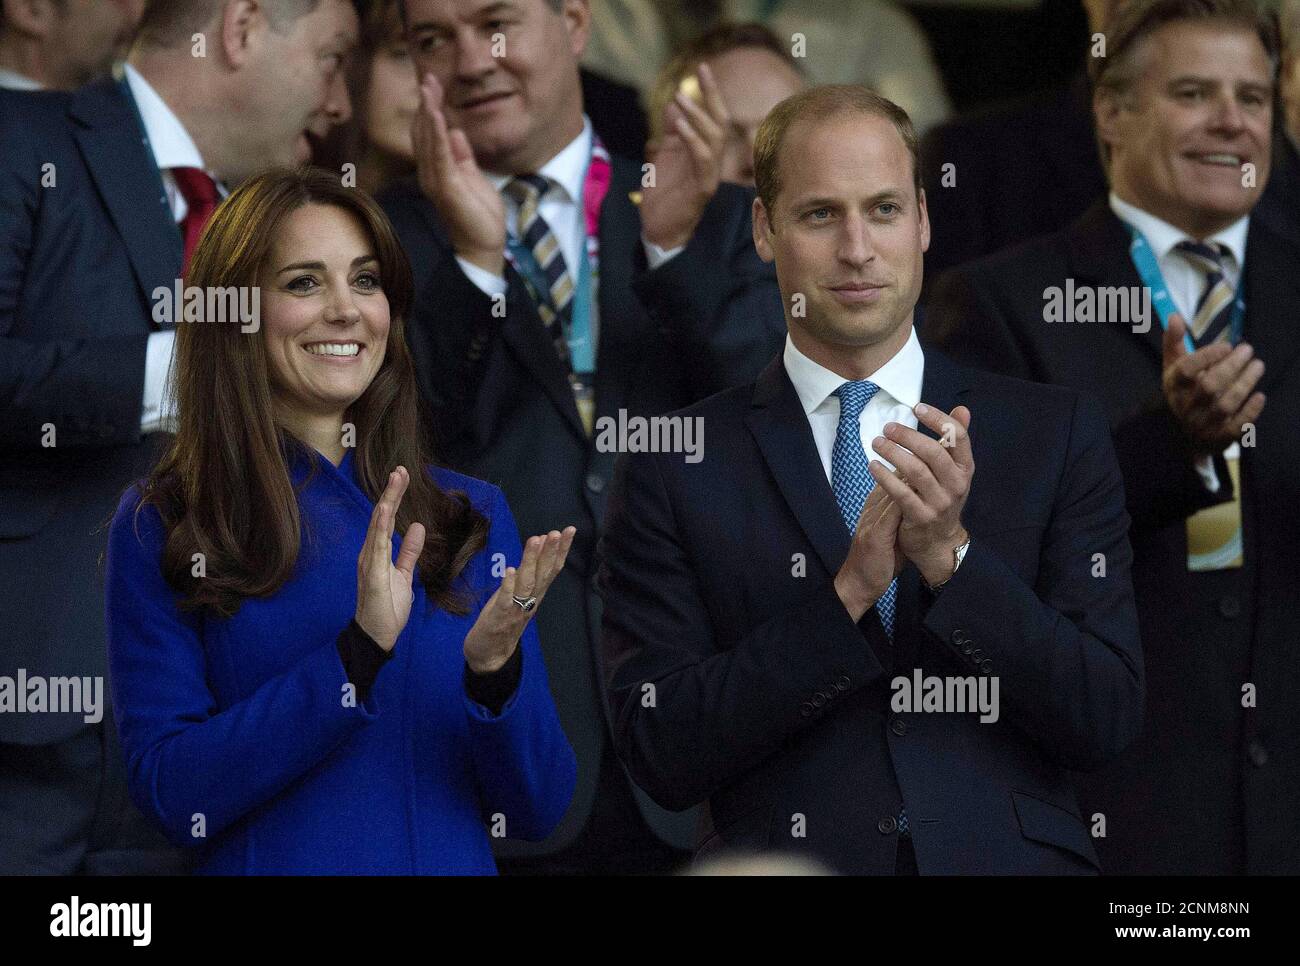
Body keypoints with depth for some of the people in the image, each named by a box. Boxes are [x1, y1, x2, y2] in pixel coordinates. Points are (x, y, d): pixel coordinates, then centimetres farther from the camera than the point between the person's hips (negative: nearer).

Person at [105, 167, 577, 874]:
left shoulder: (472, 516, 1)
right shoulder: (157, 528, -7)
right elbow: (169, 794, -15)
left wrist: (493, 667, -20)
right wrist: (359, 656, -23)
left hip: (452, 866, 2)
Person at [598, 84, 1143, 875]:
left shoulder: (1058, 433, 8)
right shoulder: (676, 463, 5)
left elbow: (1110, 720, 2)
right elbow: (660, 754, -1)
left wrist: (951, 557, -9)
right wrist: (848, 592, -10)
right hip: (786, 862, 0)